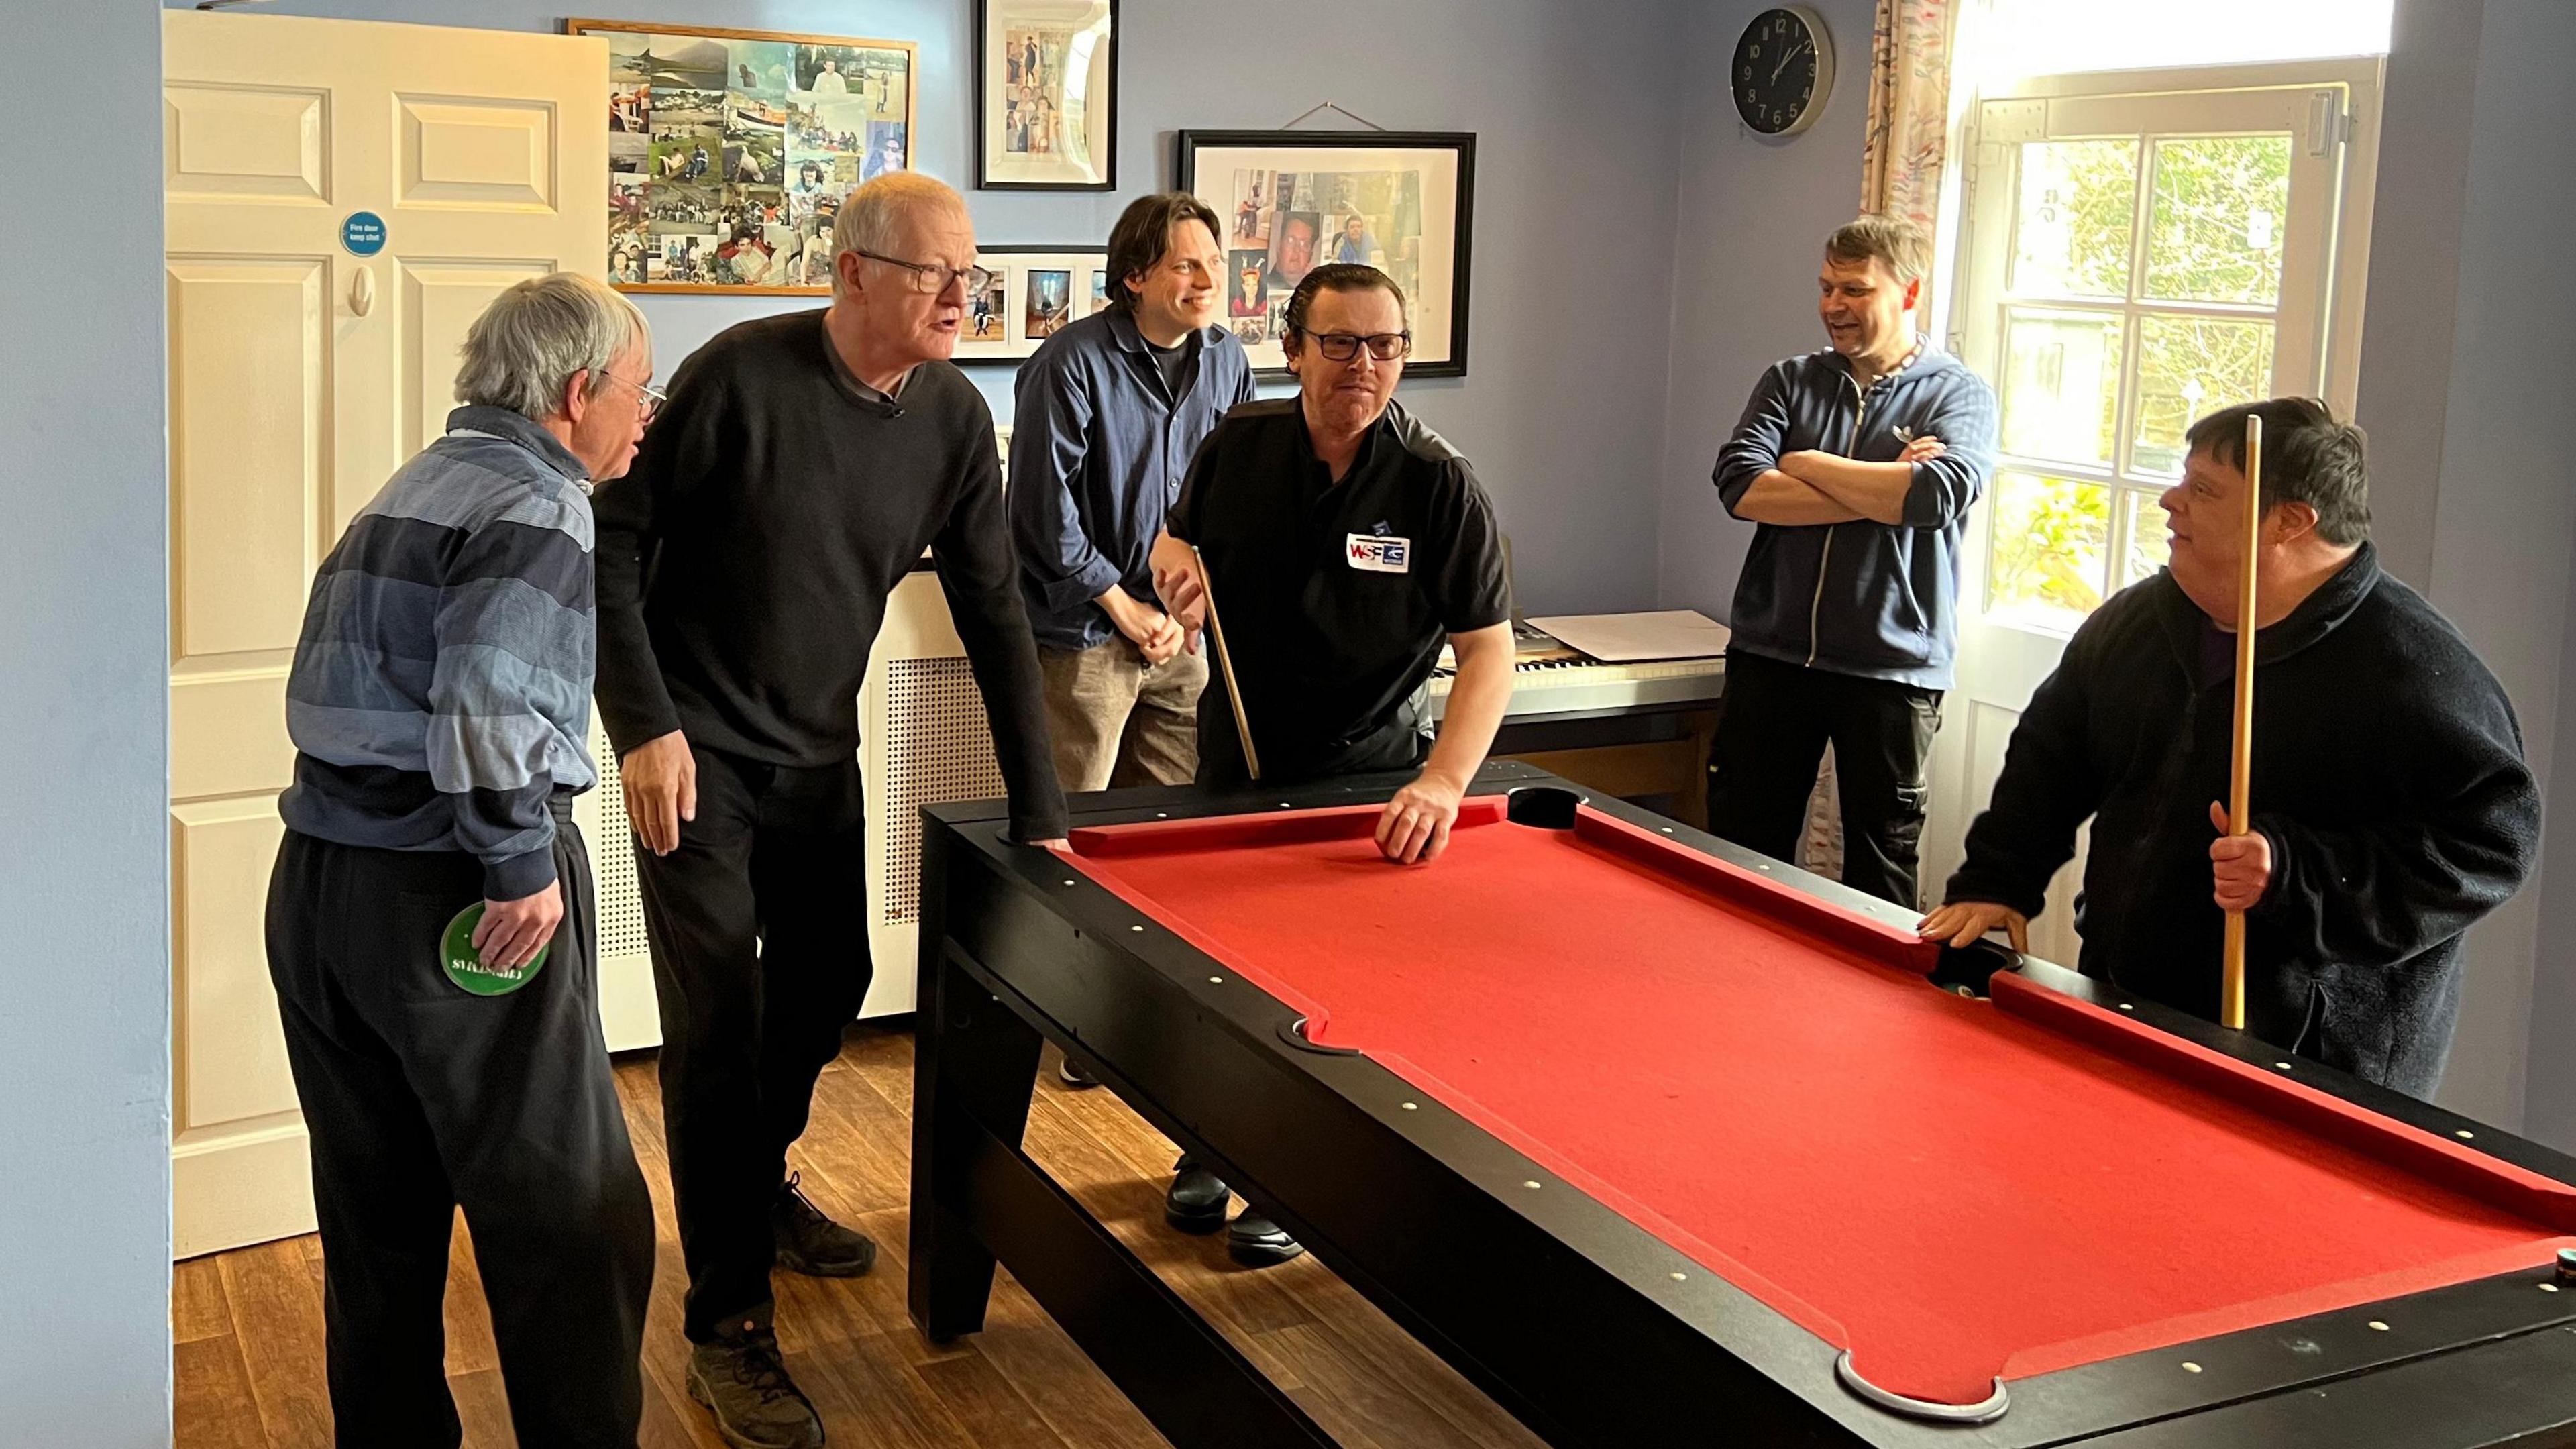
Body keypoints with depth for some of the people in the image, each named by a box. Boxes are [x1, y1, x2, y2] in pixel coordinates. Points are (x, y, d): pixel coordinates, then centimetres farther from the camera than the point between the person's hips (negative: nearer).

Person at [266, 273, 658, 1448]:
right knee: (571, 1221, 0)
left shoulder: (419, 482, 18)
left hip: (314, 885, 9)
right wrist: (522, 862, -17)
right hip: (446, 898, -9)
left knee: (375, 1222, 17)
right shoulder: (537, 506, -11)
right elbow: (485, 706, -26)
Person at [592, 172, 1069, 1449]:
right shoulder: (742, 376, -21)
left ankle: (757, 1189, 44)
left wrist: (1038, 808, -1)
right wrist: (644, 723, -20)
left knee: (829, 984, 17)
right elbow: (614, 541, -14)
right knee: (721, 1021, -6)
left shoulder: (953, 417, -5)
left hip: (819, 750, 6)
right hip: (695, 751, -6)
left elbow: (993, 609, 1)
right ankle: (728, 1324, 3)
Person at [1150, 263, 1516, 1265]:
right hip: (1233, 759, 4)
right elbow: (1174, 540, 13)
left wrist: (1443, 783, -31)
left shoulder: (1441, 486, -17)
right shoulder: (1238, 445, -6)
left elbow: (1488, 650, -18)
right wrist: (1176, 566, -13)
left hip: (1365, 770, -3)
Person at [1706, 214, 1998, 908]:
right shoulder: (1791, 381, 9)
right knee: (1742, 855, 9)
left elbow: (1937, 495, -21)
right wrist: (1880, 491, -13)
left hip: (1892, 668, -3)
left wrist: (1805, 464, -9)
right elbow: (1741, 487, -9)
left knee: (1881, 876, 7)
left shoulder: (1960, 395, 0)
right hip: (1771, 655, 3)